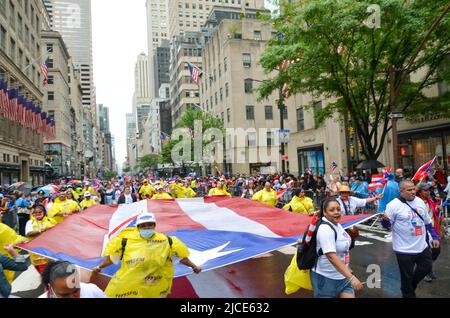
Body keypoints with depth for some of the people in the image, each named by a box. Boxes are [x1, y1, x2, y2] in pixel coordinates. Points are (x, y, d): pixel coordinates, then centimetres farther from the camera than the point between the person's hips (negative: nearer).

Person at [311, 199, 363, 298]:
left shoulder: (337, 224, 3)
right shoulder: (325, 229, -23)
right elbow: (332, 257, -33)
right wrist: (351, 278, -38)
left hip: (343, 276, 8)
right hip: (326, 278, -7)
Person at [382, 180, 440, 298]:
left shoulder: (419, 201, 4)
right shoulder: (394, 205, -17)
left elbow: (427, 222, 16)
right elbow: (387, 224, -16)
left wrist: (434, 237, 16)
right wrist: (385, 219, -38)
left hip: (422, 246, 6)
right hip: (405, 249, -6)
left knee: (426, 268, 18)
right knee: (407, 276, 7)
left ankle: (411, 286, 42)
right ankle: (409, 294, 30)